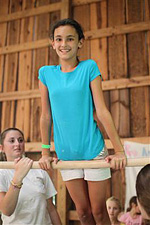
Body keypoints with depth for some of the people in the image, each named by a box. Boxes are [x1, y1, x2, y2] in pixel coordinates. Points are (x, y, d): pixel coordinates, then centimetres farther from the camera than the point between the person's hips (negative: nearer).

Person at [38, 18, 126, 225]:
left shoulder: (89, 67, -5)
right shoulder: (46, 73, 2)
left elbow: (102, 111, -9)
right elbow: (46, 116, 5)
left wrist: (119, 150, -11)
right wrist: (45, 152, 7)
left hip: (93, 149, -2)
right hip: (66, 153, 3)